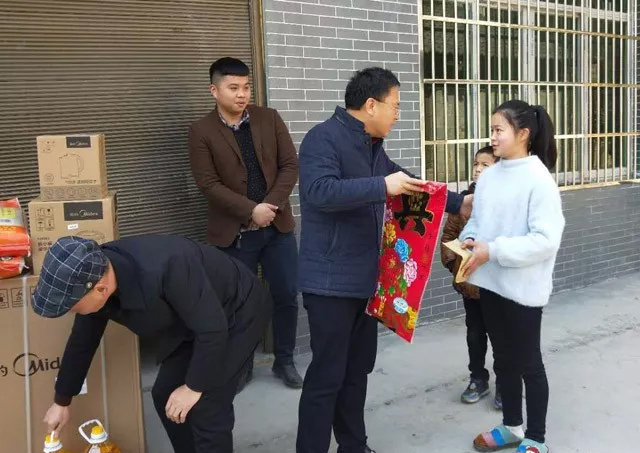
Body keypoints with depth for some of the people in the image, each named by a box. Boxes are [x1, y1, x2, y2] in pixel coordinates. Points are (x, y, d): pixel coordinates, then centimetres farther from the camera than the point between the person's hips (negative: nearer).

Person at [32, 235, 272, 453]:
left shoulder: (166, 269, -42)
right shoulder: (93, 278, -14)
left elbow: (212, 329, -32)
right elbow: (81, 342, 3)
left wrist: (194, 387, -19)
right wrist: (61, 401, 15)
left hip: (239, 312, -8)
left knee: (207, 408, -12)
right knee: (164, 395, 9)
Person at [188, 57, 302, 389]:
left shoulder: (270, 119, 3)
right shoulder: (201, 132, -5)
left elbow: (290, 165, 0)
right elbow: (209, 184, -11)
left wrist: (272, 206, -13)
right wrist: (251, 210, -19)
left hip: (278, 226, 3)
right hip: (234, 232, -2)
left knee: (286, 296, 8)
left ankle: (285, 361, 26)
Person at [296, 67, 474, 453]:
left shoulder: (372, 146, 14)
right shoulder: (323, 138, -14)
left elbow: (409, 185, 27)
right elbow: (319, 191, -30)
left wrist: (457, 203, 26)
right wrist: (382, 186, -32)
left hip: (365, 277, 9)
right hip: (331, 280, -9)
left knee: (358, 368, 17)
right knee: (327, 375, -3)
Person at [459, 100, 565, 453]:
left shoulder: (539, 180, -16)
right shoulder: (488, 176, 5)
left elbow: (546, 239, -21)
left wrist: (493, 250, -23)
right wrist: (469, 240, -7)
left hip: (523, 288, -7)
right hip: (490, 283, 7)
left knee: (528, 363, 8)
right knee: (504, 359, 19)